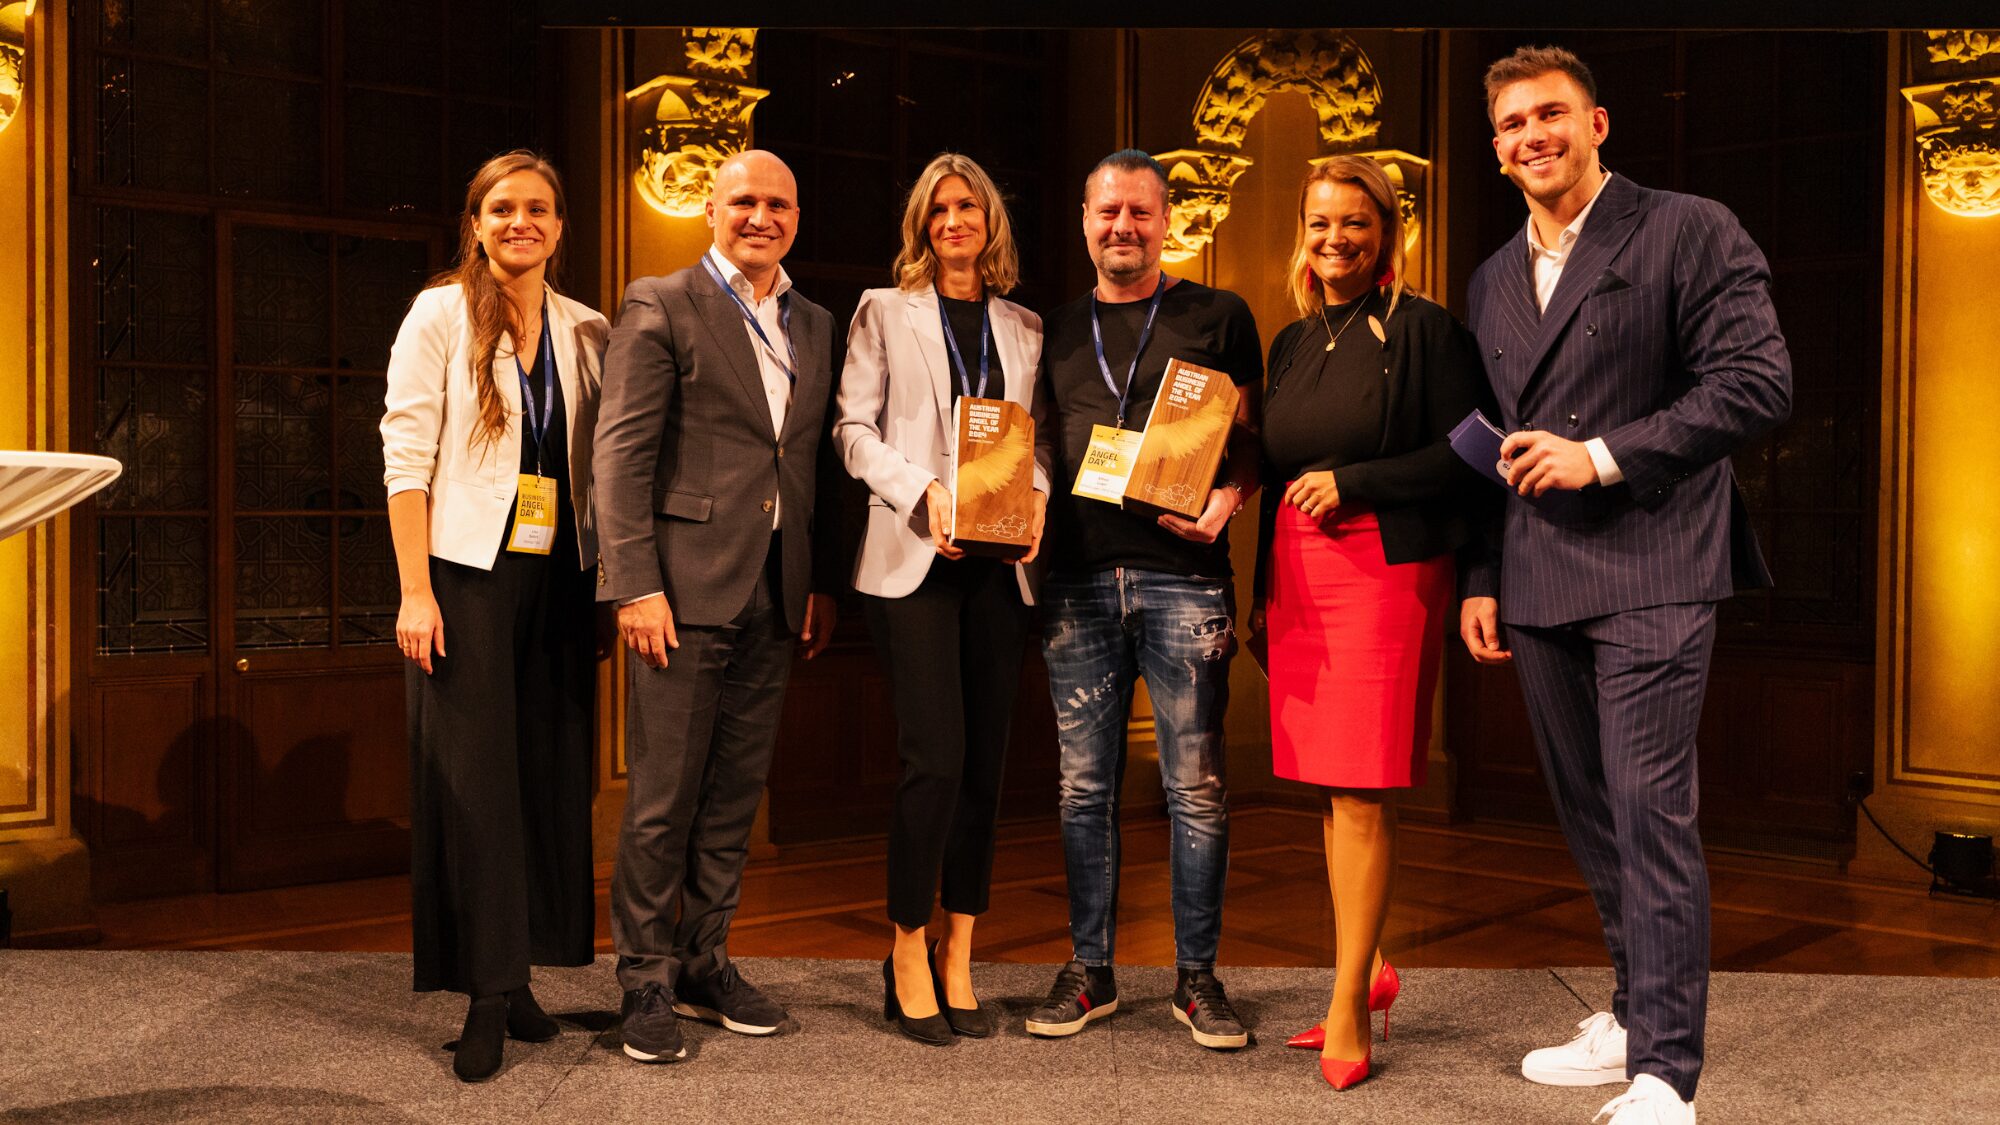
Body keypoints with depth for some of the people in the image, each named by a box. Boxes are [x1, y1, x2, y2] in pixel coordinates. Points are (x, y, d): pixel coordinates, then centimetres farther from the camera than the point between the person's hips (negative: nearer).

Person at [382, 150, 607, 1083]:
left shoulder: (586, 333, 9)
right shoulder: (440, 315, 0)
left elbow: (601, 462, 10)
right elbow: (405, 454, -5)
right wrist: (414, 589, -12)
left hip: (558, 576, 4)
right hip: (467, 571, -4)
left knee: (551, 771, 5)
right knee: (473, 775, -3)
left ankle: (516, 975, 16)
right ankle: (487, 993, 4)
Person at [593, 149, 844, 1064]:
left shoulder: (816, 327, 16)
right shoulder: (660, 306, -1)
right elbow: (621, 453, -8)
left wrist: (823, 581, 10)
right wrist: (637, 584, -15)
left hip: (775, 595, 6)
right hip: (686, 586, -5)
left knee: (736, 793, 12)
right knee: (663, 798, -1)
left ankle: (706, 967, 24)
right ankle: (647, 985, 13)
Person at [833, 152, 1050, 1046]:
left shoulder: (1023, 329, 17)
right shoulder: (886, 311, 8)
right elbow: (854, 428, 2)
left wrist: (1037, 495, -5)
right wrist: (924, 493, -12)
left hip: (998, 564, 4)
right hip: (913, 559, -3)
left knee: (984, 762, 3)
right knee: (936, 759, -11)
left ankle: (957, 962, 13)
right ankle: (908, 957, 4)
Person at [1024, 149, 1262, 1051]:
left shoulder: (1217, 317, 8)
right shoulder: (1056, 332, 17)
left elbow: (1250, 438, 7)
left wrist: (1227, 500, -12)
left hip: (1182, 576, -3)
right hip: (1079, 578, 3)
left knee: (1195, 787, 0)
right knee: (1083, 786, 6)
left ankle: (1197, 976, 12)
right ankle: (1089, 970, 18)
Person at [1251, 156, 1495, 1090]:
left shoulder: (1423, 331, -2)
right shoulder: (1292, 342, 17)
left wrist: (1353, 481, -14)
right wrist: (1264, 592, 18)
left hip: (1386, 572, -6)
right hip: (1298, 577, 6)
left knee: (1363, 791, -7)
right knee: (1327, 787, 9)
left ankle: (1347, 1004, 2)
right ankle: (1371, 968, 23)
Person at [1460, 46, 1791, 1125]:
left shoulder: (1690, 231, -2)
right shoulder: (1494, 280, 17)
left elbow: (1759, 383, -11)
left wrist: (1602, 456, -15)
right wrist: (1480, 579, 16)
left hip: (1650, 574, -7)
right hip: (1538, 589, 7)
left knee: (1651, 814, -9)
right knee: (1588, 815, 13)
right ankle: (1635, 1016, 27)